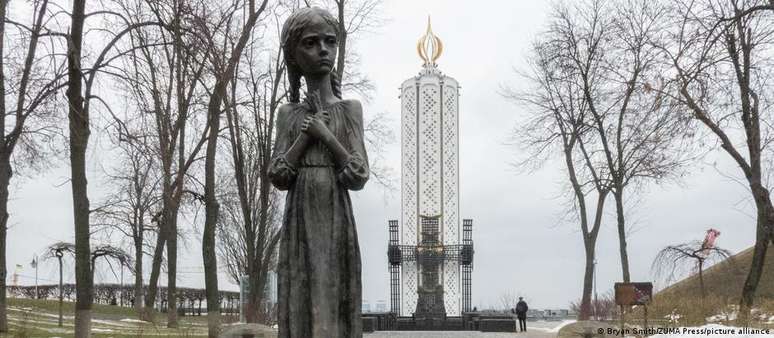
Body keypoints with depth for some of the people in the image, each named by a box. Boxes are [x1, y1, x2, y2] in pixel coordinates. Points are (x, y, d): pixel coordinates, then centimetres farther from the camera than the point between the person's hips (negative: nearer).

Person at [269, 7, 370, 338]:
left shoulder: (350, 108, 5)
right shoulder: (288, 113, 10)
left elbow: (359, 176, -3)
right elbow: (278, 176, 0)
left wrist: (325, 134, -8)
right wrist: (307, 135, -6)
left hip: (336, 221, -1)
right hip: (299, 221, 1)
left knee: (335, 305, -4)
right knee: (300, 306, -2)